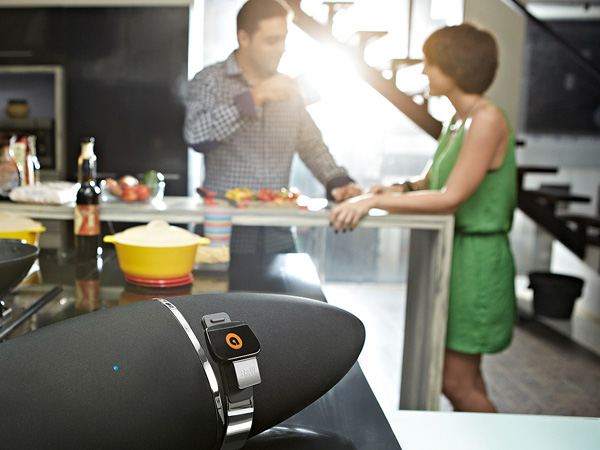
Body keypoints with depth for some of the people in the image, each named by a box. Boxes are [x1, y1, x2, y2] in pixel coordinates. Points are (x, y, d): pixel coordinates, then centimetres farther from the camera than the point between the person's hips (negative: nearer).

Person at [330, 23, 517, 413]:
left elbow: (451, 197, -22)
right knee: (465, 377, 19)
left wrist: (374, 202, -22)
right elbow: (431, 183, 19)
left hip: (475, 259, -9)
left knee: (457, 383, -1)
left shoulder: (487, 119, -17)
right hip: (450, 252, 9)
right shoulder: (458, 121, 12)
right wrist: (399, 189, -2)